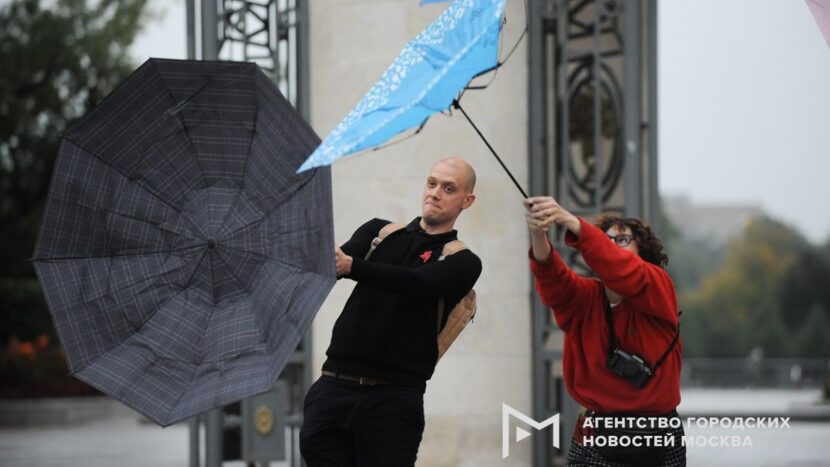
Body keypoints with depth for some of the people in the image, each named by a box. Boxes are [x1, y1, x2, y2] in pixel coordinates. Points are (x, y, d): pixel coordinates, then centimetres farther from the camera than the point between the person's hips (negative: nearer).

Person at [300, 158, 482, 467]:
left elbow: (418, 282, -15)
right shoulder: (380, 232, 17)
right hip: (334, 385, 3)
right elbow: (340, 258, -2)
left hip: (393, 398, -3)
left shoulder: (462, 262, 5)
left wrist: (352, 266, -29)